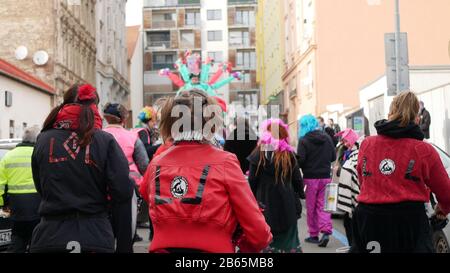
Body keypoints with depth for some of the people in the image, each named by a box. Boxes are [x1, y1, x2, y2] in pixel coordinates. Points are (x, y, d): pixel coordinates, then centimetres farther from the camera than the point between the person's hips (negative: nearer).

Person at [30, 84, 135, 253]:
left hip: (50, 235, 2)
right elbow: (122, 195, -10)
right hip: (96, 239, -1)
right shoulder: (106, 141, -5)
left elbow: (41, 189, 12)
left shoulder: (43, 140, 2)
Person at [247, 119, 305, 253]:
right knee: (288, 238, 12)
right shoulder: (289, 155, -1)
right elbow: (297, 180, 3)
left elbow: (252, 181, -5)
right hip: (287, 205, 2)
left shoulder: (259, 154, -7)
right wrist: (300, 196, 16)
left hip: (265, 204, -2)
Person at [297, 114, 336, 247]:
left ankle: (314, 235, 13)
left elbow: (300, 160, -15)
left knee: (311, 207, 7)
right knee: (322, 205, 8)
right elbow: (333, 157, 9)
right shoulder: (327, 138, 4)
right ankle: (326, 231, -8)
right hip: (326, 177, 4)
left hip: (310, 177, -4)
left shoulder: (304, 140, -10)